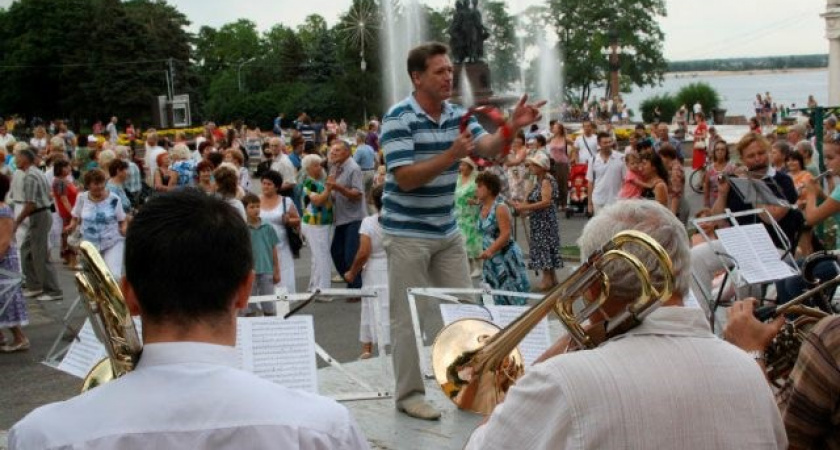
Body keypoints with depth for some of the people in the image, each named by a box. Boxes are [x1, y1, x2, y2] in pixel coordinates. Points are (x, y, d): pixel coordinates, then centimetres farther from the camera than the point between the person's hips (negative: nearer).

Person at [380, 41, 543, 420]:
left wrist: (512, 127, -26)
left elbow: (488, 148, -7)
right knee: (408, 317, 1)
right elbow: (405, 178, -21)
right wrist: (452, 155, -30)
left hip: (447, 230, 7)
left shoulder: (458, 115, 6)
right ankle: (409, 394, 12)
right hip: (407, 233, -6)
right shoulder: (398, 118, -15)